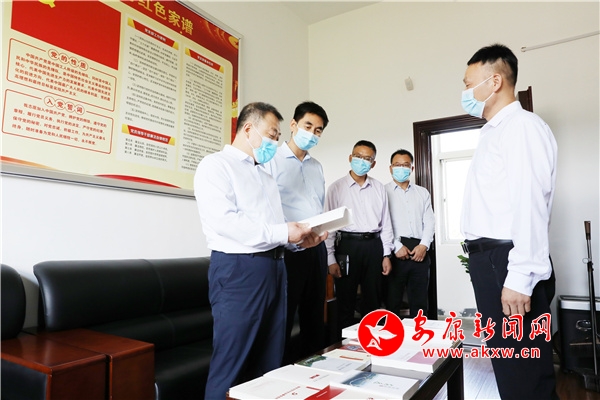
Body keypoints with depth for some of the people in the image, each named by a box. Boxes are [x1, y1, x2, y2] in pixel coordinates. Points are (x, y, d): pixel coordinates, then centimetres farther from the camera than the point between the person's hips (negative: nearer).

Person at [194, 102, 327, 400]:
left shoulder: (265, 175, 22)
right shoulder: (216, 165, -4)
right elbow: (223, 220, -19)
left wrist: (299, 237, 1)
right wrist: (282, 233, -19)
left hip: (274, 266, 8)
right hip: (238, 269, -8)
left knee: (270, 361, 14)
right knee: (232, 365, 1)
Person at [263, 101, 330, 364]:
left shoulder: (316, 167, 17)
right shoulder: (272, 160, -5)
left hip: (316, 250, 7)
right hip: (287, 251, -7)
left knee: (314, 317, 17)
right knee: (282, 321, 5)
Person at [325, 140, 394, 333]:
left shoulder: (379, 188, 9)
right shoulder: (336, 187, -1)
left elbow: (385, 222, 10)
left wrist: (386, 254, 5)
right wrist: (331, 259, -8)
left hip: (374, 246, 3)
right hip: (348, 245, -3)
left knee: (373, 301, 13)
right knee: (346, 301, 6)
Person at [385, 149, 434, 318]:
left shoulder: (423, 193, 17)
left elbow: (429, 222, 10)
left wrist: (424, 245, -6)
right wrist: (397, 246, -13)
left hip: (419, 251, 4)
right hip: (394, 252, -4)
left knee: (419, 302, 10)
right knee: (392, 301, 2)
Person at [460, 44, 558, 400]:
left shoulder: (523, 127, -10)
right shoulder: (493, 132, 19)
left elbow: (530, 204, -21)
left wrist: (520, 277, -24)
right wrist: (487, 263, 17)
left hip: (508, 263, -10)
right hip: (490, 260, 10)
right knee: (510, 369, 20)